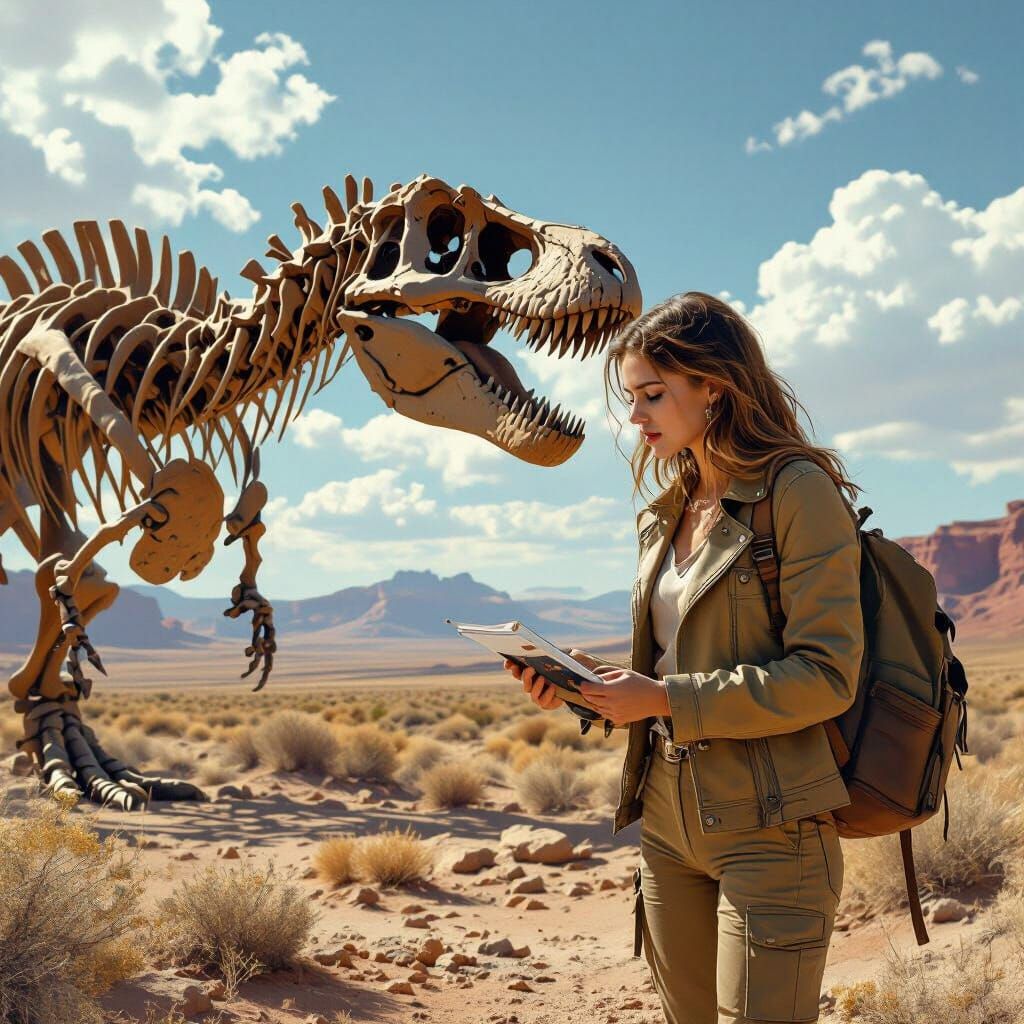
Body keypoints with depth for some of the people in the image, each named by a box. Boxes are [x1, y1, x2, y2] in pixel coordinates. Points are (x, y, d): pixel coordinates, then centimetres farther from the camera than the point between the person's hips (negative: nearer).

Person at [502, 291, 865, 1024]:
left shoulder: (798, 490, -10)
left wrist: (666, 699, -19)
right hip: (669, 825, 8)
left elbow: (825, 676, -17)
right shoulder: (667, 517, 14)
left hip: (769, 830, -8)